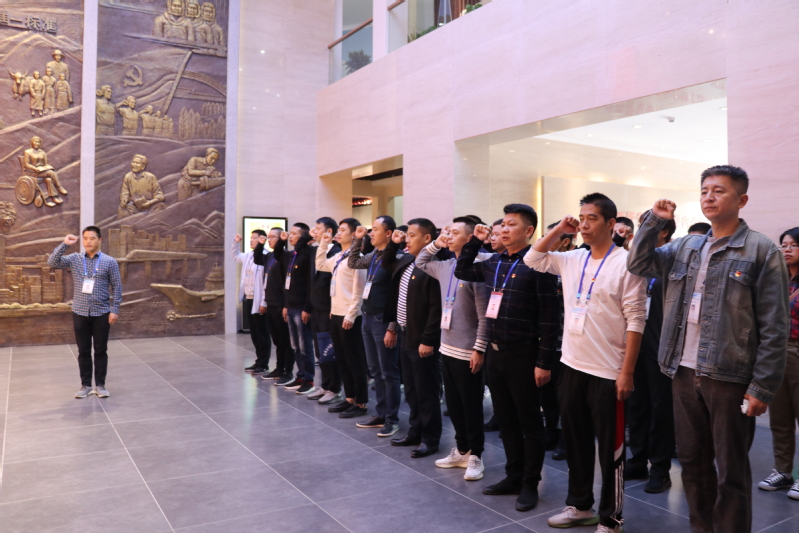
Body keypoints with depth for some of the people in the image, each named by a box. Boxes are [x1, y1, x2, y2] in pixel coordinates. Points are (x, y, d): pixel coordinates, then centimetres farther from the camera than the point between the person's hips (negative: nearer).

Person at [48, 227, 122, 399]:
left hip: (101, 313, -2)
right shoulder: (74, 259, 5)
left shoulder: (110, 262, -2)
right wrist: (64, 245, -14)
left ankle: (100, 385, 15)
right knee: (83, 351, 8)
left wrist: (115, 310, -7)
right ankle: (86, 385, 19)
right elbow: (52, 262, -6)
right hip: (80, 313, 2)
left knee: (100, 351, 5)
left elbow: (116, 287, -1)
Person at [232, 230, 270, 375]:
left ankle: (263, 364, 9)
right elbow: (234, 256, 34)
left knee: (262, 334, 1)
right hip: (248, 300, 9)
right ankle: (258, 361, 24)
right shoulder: (248, 255, 11)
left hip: (259, 301, -9)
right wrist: (235, 242, 18)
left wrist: (264, 302, -21)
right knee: (254, 334, 15)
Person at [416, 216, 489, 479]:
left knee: (471, 406, 6)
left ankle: (475, 455, 21)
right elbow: (420, 262, 27)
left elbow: (484, 315, -16)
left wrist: (479, 349, -17)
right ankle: (462, 450, 31)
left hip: (468, 351, -8)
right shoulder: (445, 266, 7)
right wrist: (436, 244, 11)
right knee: (454, 404, 17)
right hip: (447, 348, 8)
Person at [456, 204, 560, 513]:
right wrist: (475, 241, 9)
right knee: (505, 418, 16)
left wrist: (544, 362, -17)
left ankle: (530, 484, 20)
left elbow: (550, 317, -15)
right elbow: (462, 271, 23)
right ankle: (513, 476, 31)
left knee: (529, 421, 7)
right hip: (495, 351, 7)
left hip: (523, 354, -7)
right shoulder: (495, 262, 9)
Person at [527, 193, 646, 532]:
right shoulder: (572, 260, 7)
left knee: (610, 448, 7)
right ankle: (579, 505, 34)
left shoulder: (625, 263, -11)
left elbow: (635, 320, -13)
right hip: (572, 366, 7)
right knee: (575, 441, 17)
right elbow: (532, 259, 15)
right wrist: (559, 230, 3)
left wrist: (627, 372, -16)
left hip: (608, 373, -6)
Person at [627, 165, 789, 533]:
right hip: (684, 373, 5)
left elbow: (774, 328, -9)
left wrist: (762, 387, -12)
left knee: (731, 472, 7)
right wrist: (655, 221, -1)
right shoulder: (686, 247, 9)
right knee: (692, 461, 18)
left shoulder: (761, 251, -7)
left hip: (729, 377, -5)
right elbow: (638, 263, 10)